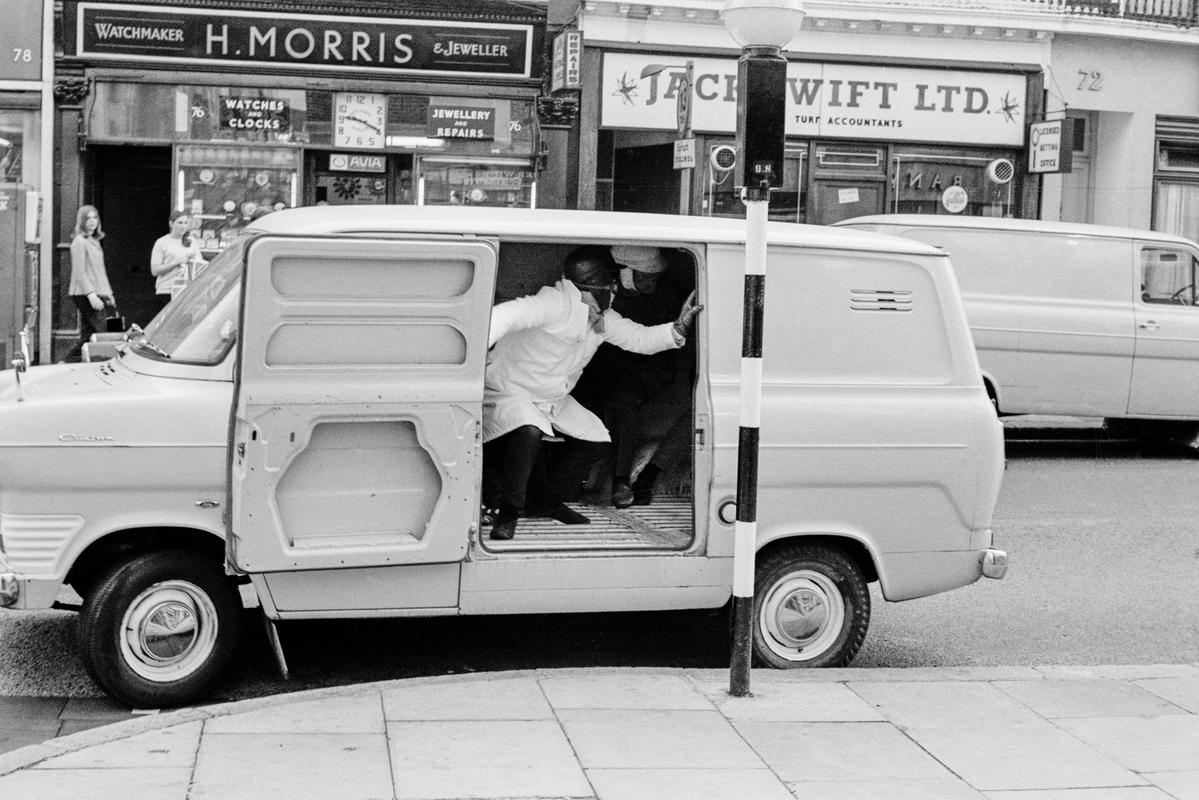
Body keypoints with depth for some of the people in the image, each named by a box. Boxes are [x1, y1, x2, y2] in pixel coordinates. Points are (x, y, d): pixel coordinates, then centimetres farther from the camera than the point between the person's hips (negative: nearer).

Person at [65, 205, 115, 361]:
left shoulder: (95, 241, 19)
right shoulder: (80, 242, -8)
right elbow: (80, 273, -15)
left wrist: (108, 293, 19)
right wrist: (91, 295, -22)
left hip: (96, 293, 9)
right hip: (84, 294, -9)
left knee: (88, 334, 7)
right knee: (99, 332, -13)